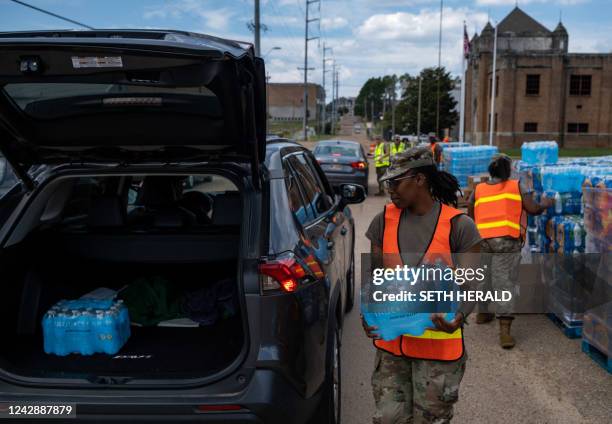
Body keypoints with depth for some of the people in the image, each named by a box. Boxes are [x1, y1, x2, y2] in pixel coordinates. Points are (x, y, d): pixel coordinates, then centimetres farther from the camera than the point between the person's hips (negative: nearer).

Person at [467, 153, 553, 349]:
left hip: (482, 241, 3)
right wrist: (545, 204, 26)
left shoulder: (478, 190, 14)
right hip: (507, 242, -3)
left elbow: (469, 217, 16)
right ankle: (504, 330, -10)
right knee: (504, 283, -4)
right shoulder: (516, 187, 8)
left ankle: (482, 313, 38)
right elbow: (534, 209, 6)